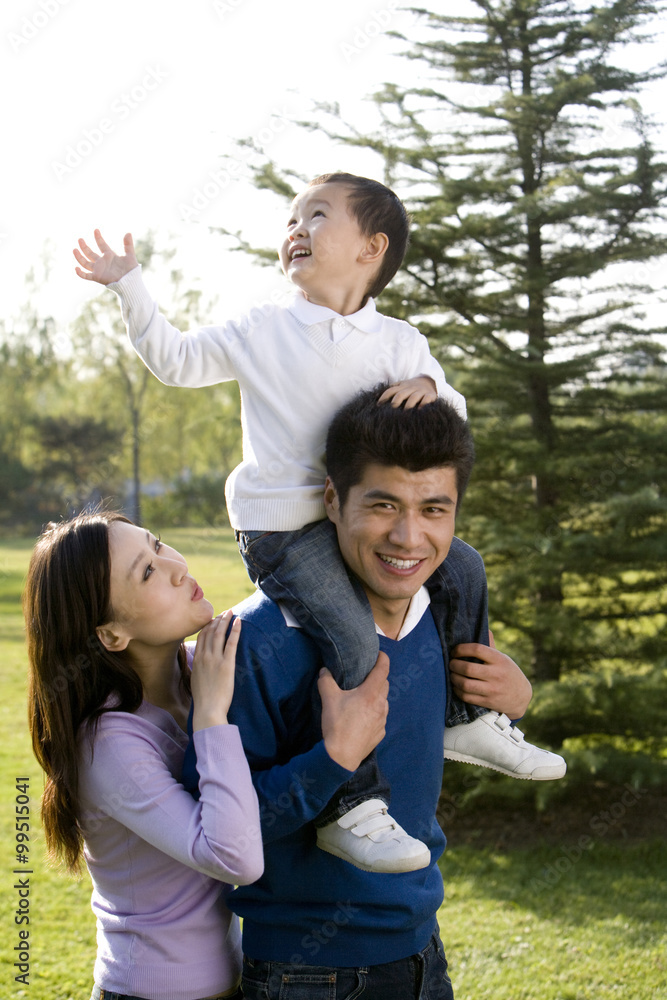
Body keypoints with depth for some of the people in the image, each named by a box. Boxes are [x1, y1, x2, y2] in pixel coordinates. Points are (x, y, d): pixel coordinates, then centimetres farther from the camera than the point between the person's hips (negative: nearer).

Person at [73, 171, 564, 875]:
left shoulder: (399, 343, 6)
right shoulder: (261, 330, 2)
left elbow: (451, 419, 8)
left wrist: (430, 388, -14)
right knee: (353, 639, -24)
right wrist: (129, 287, 5)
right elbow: (176, 360, 10)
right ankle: (350, 807, -18)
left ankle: (465, 718, 25)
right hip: (281, 528, -5)